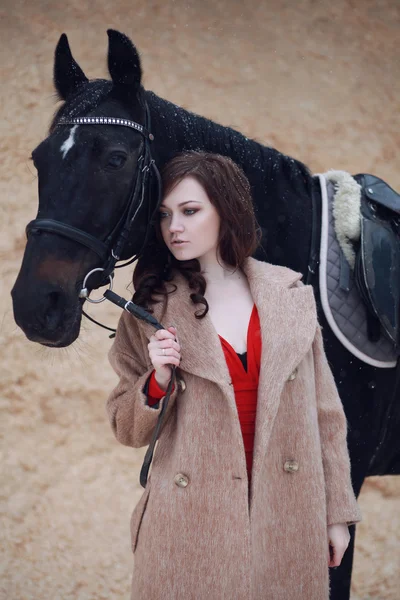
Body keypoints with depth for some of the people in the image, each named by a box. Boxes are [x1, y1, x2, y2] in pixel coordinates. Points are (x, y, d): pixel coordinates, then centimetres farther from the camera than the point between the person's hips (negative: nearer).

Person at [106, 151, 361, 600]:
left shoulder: (292, 294, 3)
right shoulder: (149, 310, -1)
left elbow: (324, 413, 7)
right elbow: (128, 431, 4)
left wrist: (337, 512, 7)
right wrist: (158, 381, -15)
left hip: (287, 522, 2)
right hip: (192, 527, -1)